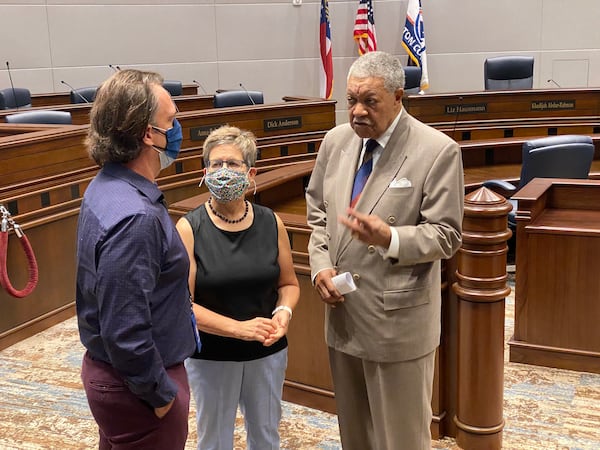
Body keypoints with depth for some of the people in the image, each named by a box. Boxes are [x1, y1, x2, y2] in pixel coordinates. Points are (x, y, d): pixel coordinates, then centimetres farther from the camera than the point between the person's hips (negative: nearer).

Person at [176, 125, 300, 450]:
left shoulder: (271, 223, -4)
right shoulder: (189, 229, -12)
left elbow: (288, 283, 6)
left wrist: (284, 311, -15)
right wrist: (238, 328, -25)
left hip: (268, 353, 3)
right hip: (211, 358, -2)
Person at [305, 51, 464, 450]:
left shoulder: (438, 151, -14)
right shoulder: (336, 141, 4)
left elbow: (446, 236, -13)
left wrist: (389, 239, -30)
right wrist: (321, 264, -2)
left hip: (398, 321, -5)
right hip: (343, 313, 6)